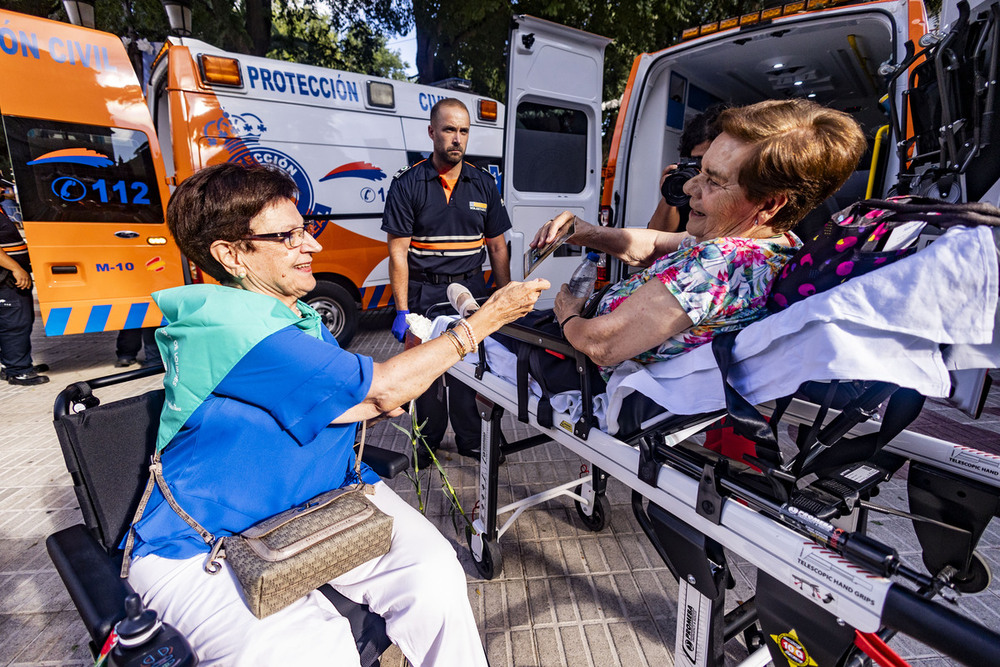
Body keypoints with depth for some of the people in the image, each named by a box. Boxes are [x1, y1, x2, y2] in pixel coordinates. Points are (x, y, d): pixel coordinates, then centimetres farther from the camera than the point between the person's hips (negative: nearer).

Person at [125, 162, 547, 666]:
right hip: (204, 546, -6)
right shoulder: (226, 326, -23)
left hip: (318, 504, 7)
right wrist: (485, 321, -16)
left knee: (434, 577, -14)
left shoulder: (299, 318, 7)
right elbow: (382, 389, -23)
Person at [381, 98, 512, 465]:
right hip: (425, 293, -2)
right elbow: (398, 252, -6)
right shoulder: (407, 184, -3)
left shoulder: (483, 183, 7)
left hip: (471, 290, 3)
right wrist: (402, 310, -11)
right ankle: (428, 442, 30)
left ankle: (470, 439, 29)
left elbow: (497, 247, 9)